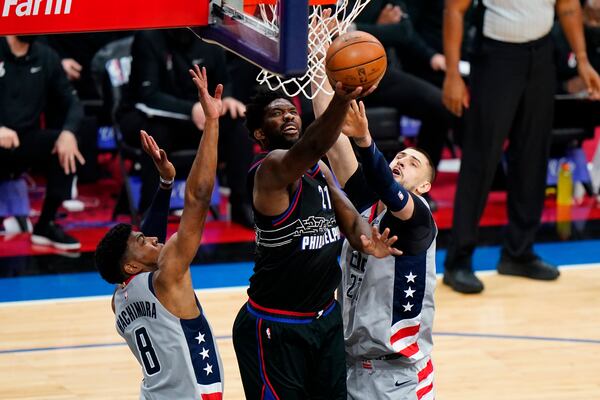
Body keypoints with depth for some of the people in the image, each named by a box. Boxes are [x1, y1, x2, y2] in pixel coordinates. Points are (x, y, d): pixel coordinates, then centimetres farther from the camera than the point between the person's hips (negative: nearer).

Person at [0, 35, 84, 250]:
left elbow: (72, 102, 6)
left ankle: (46, 224, -7)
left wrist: (69, 132, -17)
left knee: (67, 147, -22)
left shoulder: (45, 57, 4)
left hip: (25, 143, 4)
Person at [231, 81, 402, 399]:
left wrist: (367, 242, -18)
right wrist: (340, 101, -58)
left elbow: (351, 221, 7)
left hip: (326, 319, 8)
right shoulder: (271, 169, -19)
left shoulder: (319, 170, 8)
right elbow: (311, 147, -40)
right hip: (275, 327, -8)